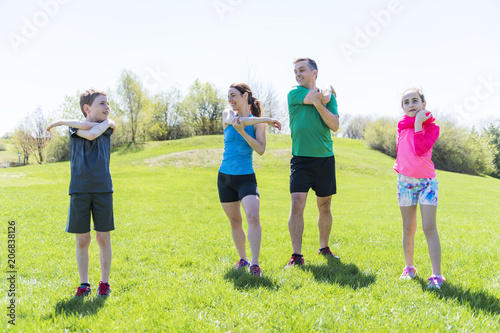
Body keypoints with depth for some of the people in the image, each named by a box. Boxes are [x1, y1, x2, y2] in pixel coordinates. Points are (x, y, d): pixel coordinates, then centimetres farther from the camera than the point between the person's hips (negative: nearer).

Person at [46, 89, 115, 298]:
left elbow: (92, 129, -11)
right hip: (79, 190, -1)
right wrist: (106, 122, -3)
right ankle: (84, 284, 17)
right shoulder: (74, 127, 4)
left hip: (103, 189, 1)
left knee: (103, 238, 3)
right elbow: (90, 134, -17)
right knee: (82, 239, 4)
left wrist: (62, 121, -2)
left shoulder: (109, 126, 8)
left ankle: (104, 283, 16)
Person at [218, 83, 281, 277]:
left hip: (246, 177, -2)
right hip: (225, 177, 3)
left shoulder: (258, 121, 1)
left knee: (253, 217, -21)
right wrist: (266, 120, -17)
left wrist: (242, 132, -20)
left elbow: (261, 150, -11)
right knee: (235, 222, 10)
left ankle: (255, 263, -19)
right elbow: (236, 120, -19)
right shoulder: (227, 114, 5)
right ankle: (242, 259, 26)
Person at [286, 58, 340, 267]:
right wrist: (328, 91, 9)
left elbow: (335, 125, -4)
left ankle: (324, 247, 28)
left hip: (325, 158, 3)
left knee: (325, 206, 11)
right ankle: (297, 255, -10)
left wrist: (319, 104, -13)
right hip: (301, 157, -2)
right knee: (297, 203, -15)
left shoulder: (329, 97, 8)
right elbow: (321, 97, -11)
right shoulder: (294, 94, 1)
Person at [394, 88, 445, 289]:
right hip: (405, 181, 3)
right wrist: (421, 119, -5)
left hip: (427, 181, -2)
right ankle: (409, 267, 24)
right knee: (408, 228, 10)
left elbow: (420, 150, -18)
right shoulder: (402, 124, 6)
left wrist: (418, 123, -16)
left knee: (429, 228, -10)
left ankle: (436, 275, -10)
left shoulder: (432, 127, -4)